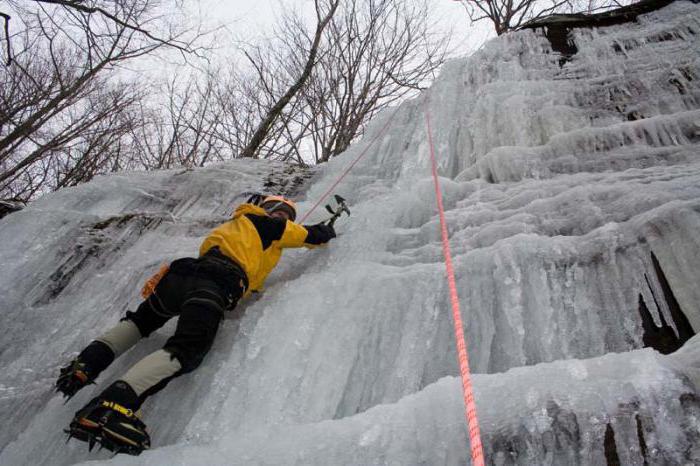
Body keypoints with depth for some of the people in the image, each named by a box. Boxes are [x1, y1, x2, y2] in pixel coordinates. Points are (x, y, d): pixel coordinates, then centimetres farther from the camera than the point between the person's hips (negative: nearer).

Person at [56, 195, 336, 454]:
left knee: (140, 321, 32)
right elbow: (314, 236, 29)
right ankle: (112, 406, -40)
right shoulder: (273, 225, 19)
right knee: (185, 352, -22)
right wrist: (326, 230, 48)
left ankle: (84, 365, 18)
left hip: (181, 274, 8)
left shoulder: (233, 224, 37)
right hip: (216, 286, -8)